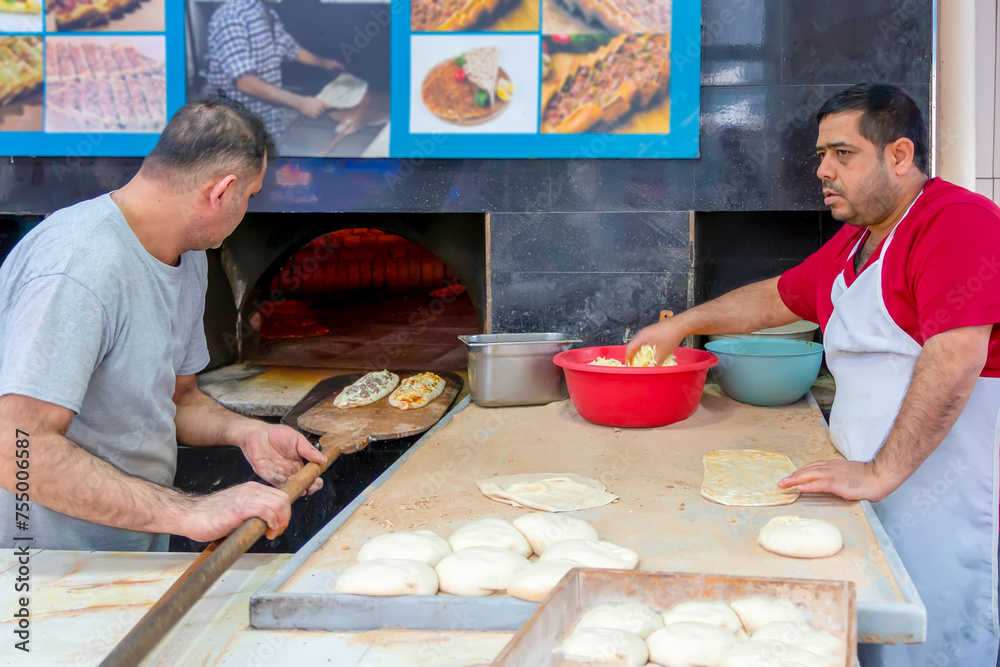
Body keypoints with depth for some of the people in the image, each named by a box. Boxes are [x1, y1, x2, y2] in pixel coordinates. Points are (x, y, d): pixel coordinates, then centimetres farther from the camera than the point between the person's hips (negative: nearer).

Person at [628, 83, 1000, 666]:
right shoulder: (851, 245, 17)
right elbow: (776, 298, 31)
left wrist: (880, 472, -25)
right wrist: (680, 325, 27)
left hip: (948, 503, -8)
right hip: (876, 490, 8)